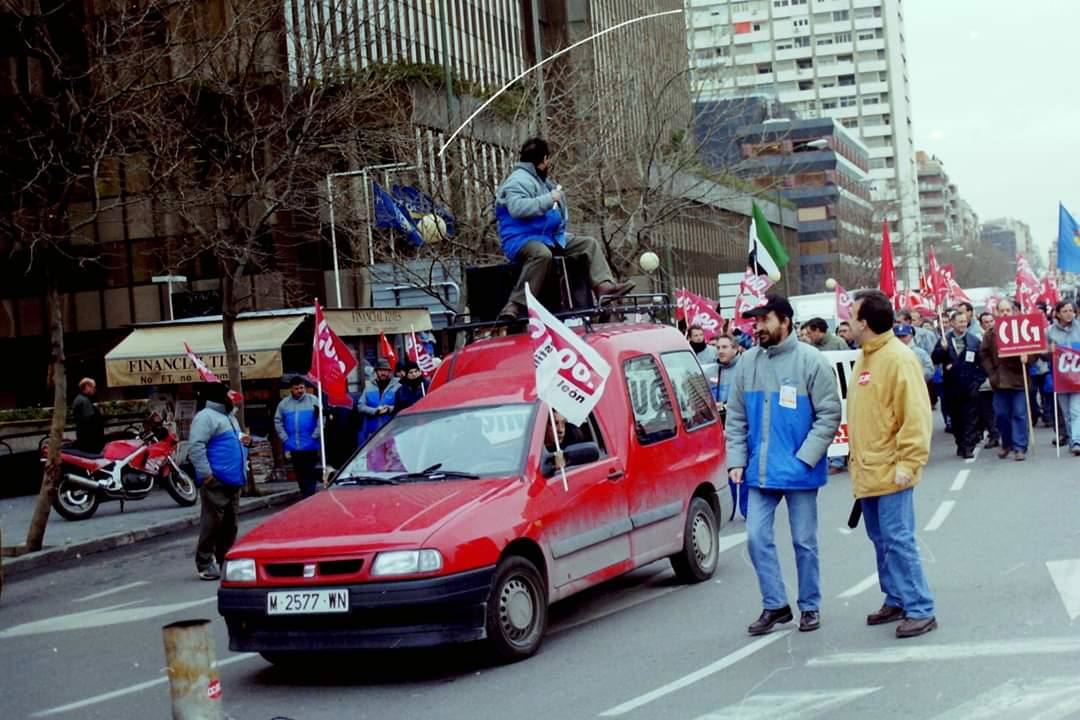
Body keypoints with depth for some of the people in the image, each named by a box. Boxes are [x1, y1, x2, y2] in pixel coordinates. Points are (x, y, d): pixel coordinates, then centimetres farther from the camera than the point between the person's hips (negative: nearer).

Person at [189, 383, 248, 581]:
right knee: (212, 522, -10)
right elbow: (196, 446, -19)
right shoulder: (206, 417, -9)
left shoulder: (229, 417, 23)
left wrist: (243, 469, 21)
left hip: (233, 481, 10)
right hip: (216, 481, -10)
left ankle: (224, 561, 18)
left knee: (230, 524, 11)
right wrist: (206, 474, -23)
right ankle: (205, 563, -7)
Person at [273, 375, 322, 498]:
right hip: (293, 448, 3)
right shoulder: (284, 403, 5)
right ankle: (305, 495, 20)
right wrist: (285, 439, -1)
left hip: (311, 447, -3)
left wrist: (314, 436, -13)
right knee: (300, 474, 10)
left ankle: (309, 497, -2)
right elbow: (278, 423, 6)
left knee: (311, 474, -5)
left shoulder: (313, 400, -4)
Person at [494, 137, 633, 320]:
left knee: (590, 244, 6)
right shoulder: (520, 179, -10)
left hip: (550, 238, 10)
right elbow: (516, 207, -29)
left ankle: (604, 285, -14)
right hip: (521, 240, -10)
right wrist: (548, 200, -25)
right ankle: (515, 305, -45)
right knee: (542, 253, -42)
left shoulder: (542, 180, 22)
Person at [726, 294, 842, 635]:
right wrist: (736, 460, 0)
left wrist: (804, 458, -16)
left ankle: (810, 606, 22)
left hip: (799, 472, -4)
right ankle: (774, 605, 16)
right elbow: (736, 418, 9)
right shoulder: (747, 363, 4)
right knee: (757, 538, 2)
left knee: (804, 542, 7)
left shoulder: (811, 361, -9)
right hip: (760, 472, 4)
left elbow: (828, 415, -10)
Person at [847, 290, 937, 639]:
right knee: (881, 540, 14)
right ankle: (896, 600, 24)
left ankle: (920, 610, -4)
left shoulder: (899, 358, -14)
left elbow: (916, 416, -17)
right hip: (866, 472, 9)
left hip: (891, 472, -9)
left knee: (898, 540, -9)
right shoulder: (863, 359, 13)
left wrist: (907, 463, -20)